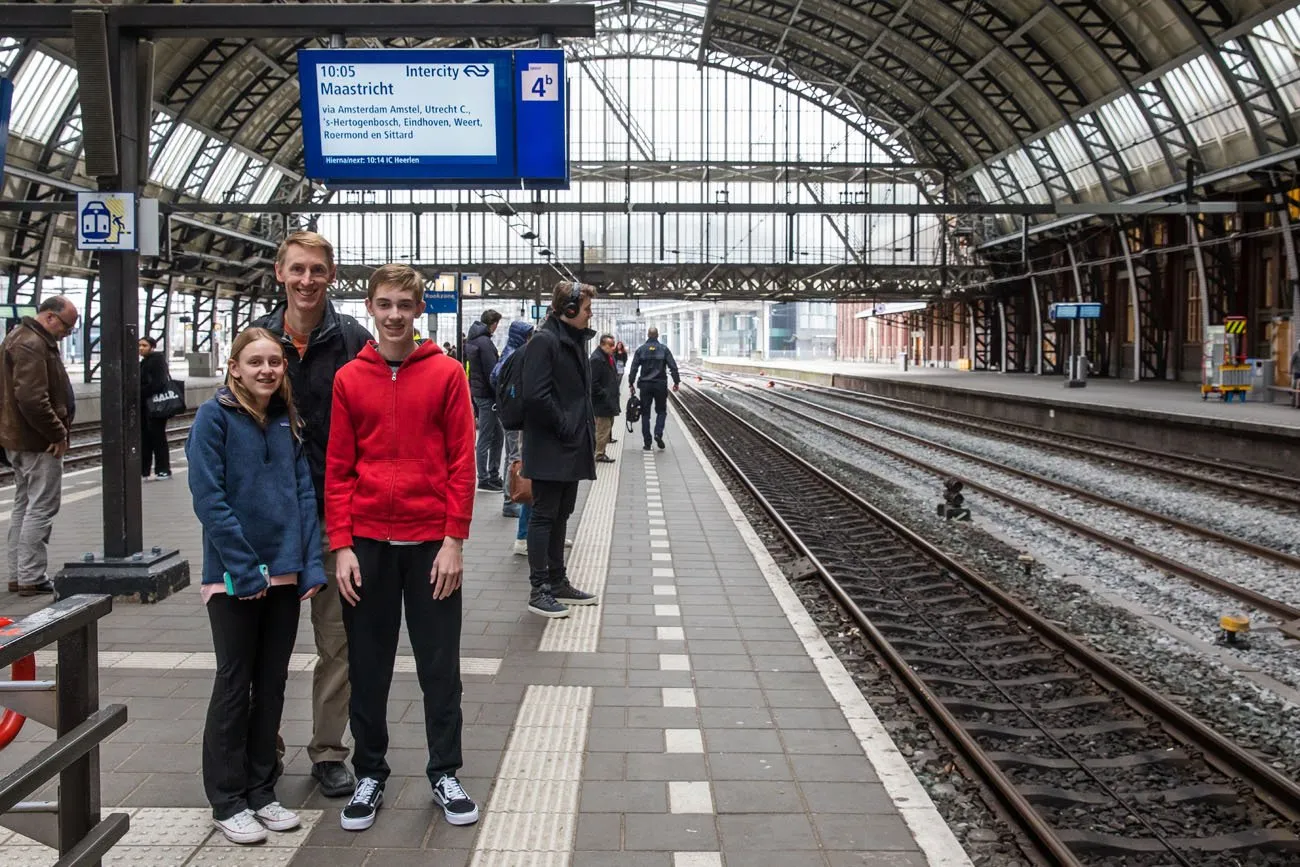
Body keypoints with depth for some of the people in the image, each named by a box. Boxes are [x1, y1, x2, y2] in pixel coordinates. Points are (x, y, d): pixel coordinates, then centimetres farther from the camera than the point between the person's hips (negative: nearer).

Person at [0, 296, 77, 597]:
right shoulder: (32, 345, -19)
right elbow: (32, 399, -27)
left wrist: (56, 431, 17)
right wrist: (58, 434, -18)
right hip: (38, 441, -11)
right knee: (41, 508, -5)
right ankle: (31, 578, -2)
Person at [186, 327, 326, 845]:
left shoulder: (288, 421, 7)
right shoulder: (214, 417, -8)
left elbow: (304, 492, 5)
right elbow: (208, 497, -14)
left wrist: (312, 565, -4)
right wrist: (245, 569, -18)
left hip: (285, 573, 5)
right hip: (232, 578, -5)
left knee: (272, 684, 12)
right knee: (234, 685, 5)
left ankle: (261, 790, 25)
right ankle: (227, 801, 17)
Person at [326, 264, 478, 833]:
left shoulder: (447, 374, -2)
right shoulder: (349, 379, 3)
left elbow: (462, 462, -3)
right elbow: (338, 469, 3)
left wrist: (454, 541, -7)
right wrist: (341, 545, -4)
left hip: (431, 542, -1)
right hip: (367, 542, 2)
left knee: (440, 664, 8)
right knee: (368, 666, 10)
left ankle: (445, 774, 23)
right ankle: (369, 775, 25)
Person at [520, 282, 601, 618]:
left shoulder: (575, 339, 14)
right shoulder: (545, 340, -15)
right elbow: (535, 395, -23)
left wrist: (586, 428, 11)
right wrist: (564, 427, -16)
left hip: (572, 447, 9)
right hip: (550, 449, -9)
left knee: (560, 515, 15)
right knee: (544, 516, -2)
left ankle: (558, 582, 25)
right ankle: (539, 591, 5)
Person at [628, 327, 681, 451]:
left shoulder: (641, 350, 1)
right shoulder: (664, 349, -1)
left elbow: (634, 368, -2)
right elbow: (673, 366, -5)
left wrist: (631, 383, 2)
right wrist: (676, 382, 2)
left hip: (645, 385, 1)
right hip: (660, 384, -1)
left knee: (645, 413, 7)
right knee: (661, 411, 13)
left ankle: (647, 442, 5)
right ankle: (658, 434, -9)